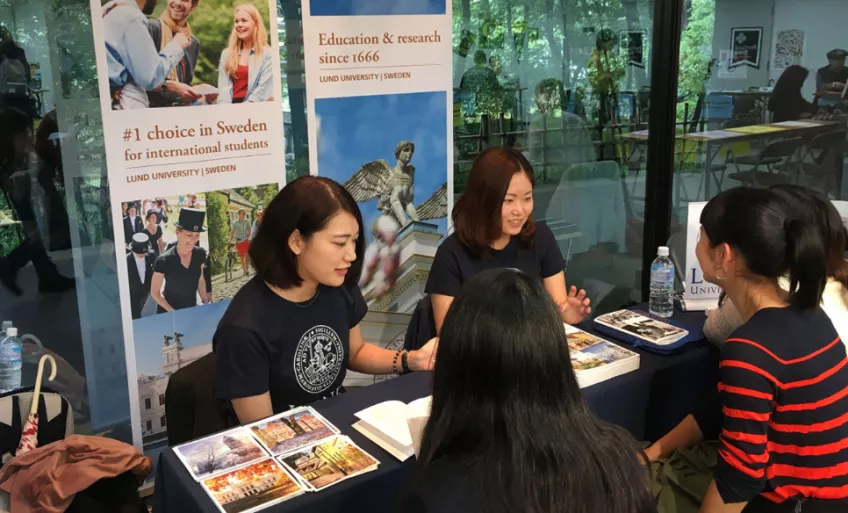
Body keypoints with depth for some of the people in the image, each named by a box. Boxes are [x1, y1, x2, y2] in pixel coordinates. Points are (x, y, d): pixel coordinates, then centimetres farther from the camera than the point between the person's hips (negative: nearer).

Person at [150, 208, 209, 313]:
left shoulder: (200, 254, -10)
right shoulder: (164, 260, -22)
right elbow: (154, 292, -13)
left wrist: (206, 304, -2)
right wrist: (174, 313, -18)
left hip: (192, 309, 4)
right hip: (168, 312, -4)